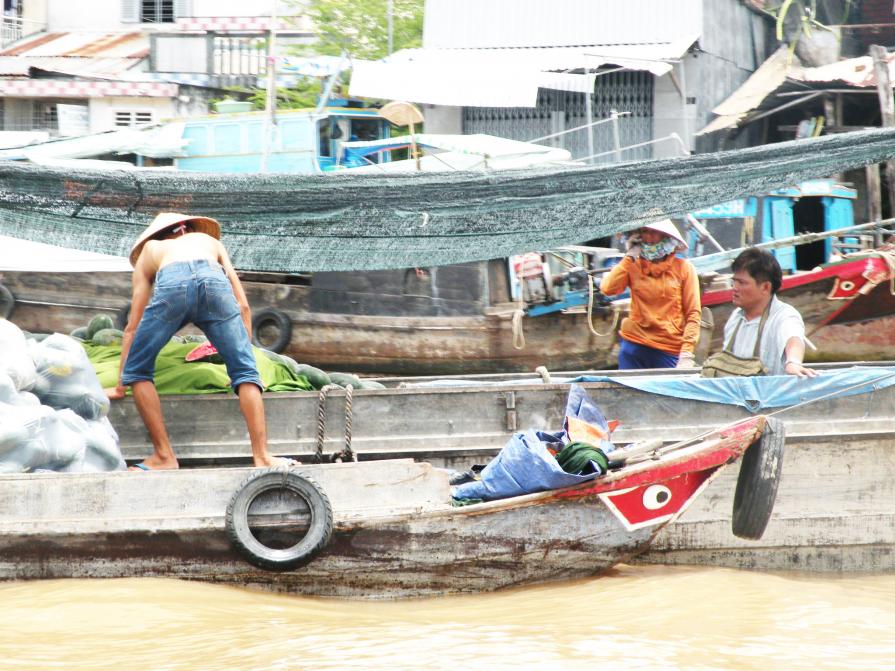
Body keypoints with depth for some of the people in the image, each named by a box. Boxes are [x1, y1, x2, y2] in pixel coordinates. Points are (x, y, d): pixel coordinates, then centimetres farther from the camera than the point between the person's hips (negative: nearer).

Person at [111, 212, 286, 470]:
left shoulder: (150, 251, 41)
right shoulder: (210, 241, 43)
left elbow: (132, 327, 39)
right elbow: (242, 305, 34)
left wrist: (120, 386, 43)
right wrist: (245, 353, 40)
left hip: (171, 284, -1)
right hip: (213, 280, 1)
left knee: (137, 370, 15)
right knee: (245, 370, 8)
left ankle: (164, 456, 9)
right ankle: (262, 456, -2)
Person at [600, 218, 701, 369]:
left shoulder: (683, 268, 5)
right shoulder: (633, 266, 8)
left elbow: (693, 313, 1)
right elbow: (607, 288, -10)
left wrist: (687, 353, -10)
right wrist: (630, 256, -2)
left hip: (669, 350, -1)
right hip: (634, 344, 1)